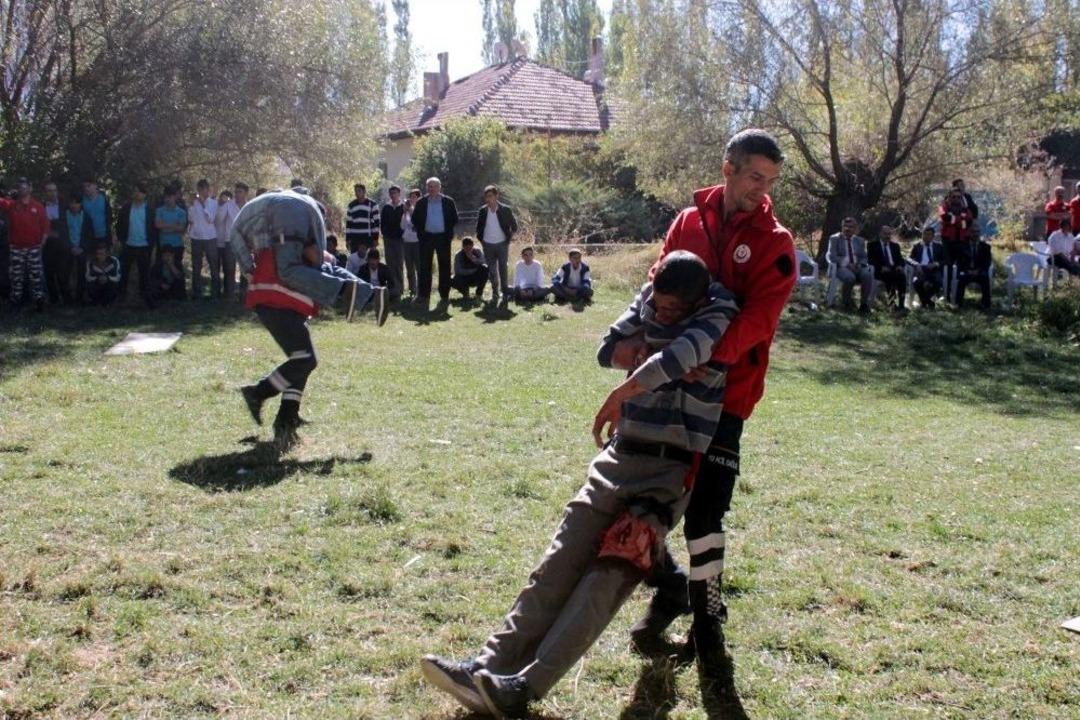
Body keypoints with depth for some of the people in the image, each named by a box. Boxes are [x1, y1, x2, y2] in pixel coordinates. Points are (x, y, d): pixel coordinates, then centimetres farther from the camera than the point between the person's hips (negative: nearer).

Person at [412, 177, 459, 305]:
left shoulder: (448, 202, 3)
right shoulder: (421, 203, 5)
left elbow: (454, 219, 5)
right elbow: (415, 219, 7)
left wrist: (448, 232, -2)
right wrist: (421, 232, -1)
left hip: (443, 237, 0)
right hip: (426, 237, 0)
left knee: (444, 267, 3)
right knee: (424, 267, -1)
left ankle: (444, 294, 11)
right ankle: (424, 295, 3)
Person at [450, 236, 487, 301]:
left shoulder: (477, 251, -9)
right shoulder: (459, 255, -12)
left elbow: (483, 263, -21)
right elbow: (457, 271, -19)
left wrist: (472, 258, -34)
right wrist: (473, 270, -24)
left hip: (476, 278, 1)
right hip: (464, 278, -1)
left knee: (484, 268, -30)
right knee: (452, 281, -35)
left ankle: (479, 293, -10)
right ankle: (465, 292, 2)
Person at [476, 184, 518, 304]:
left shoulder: (505, 210, -6)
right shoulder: (482, 211, 1)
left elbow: (514, 226, 3)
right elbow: (478, 227, 14)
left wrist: (509, 239, -1)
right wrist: (481, 240, 5)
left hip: (502, 244, -3)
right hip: (488, 245, 3)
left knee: (503, 269, -1)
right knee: (491, 271, 6)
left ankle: (505, 293, 7)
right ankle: (495, 294, 15)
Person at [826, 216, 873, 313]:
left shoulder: (860, 241, 19)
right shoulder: (835, 239, 6)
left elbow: (864, 258, 16)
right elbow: (832, 256, -5)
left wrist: (859, 264, -8)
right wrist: (846, 264, -17)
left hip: (857, 267, 4)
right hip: (841, 267, -4)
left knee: (868, 275, -31)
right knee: (849, 277, -38)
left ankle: (864, 303, -21)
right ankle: (846, 303, -16)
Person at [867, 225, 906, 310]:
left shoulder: (895, 245, 24)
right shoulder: (873, 245, 11)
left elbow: (900, 259, 17)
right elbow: (870, 260, -1)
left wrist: (900, 266, -7)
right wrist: (881, 267, -17)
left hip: (894, 270, 4)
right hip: (881, 271, -4)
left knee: (902, 275, -30)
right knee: (888, 275, -37)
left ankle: (901, 304, -33)